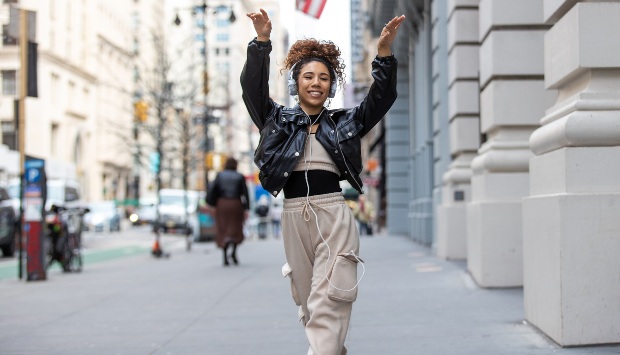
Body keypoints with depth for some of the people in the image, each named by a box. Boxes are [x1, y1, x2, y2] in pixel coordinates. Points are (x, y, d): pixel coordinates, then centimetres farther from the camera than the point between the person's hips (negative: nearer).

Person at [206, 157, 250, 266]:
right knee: (236, 229, 13)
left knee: (223, 231, 7)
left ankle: (225, 258, -5)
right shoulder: (240, 177, 2)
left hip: (222, 204, 1)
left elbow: (212, 189, -7)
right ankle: (234, 251, -12)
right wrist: (246, 209, -2)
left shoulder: (220, 175, 4)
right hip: (236, 205, -1)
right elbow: (245, 193, -3)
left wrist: (213, 205, -2)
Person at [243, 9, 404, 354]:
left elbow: (383, 96, 2)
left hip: (334, 216, -2)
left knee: (328, 304, -10)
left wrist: (385, 52, -12)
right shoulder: (278, 120, 10)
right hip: (294, 217, 2)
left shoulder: (345, 122, 11)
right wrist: (262, 41, -16)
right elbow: (254, 88, -4)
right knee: (309, 302, 10)